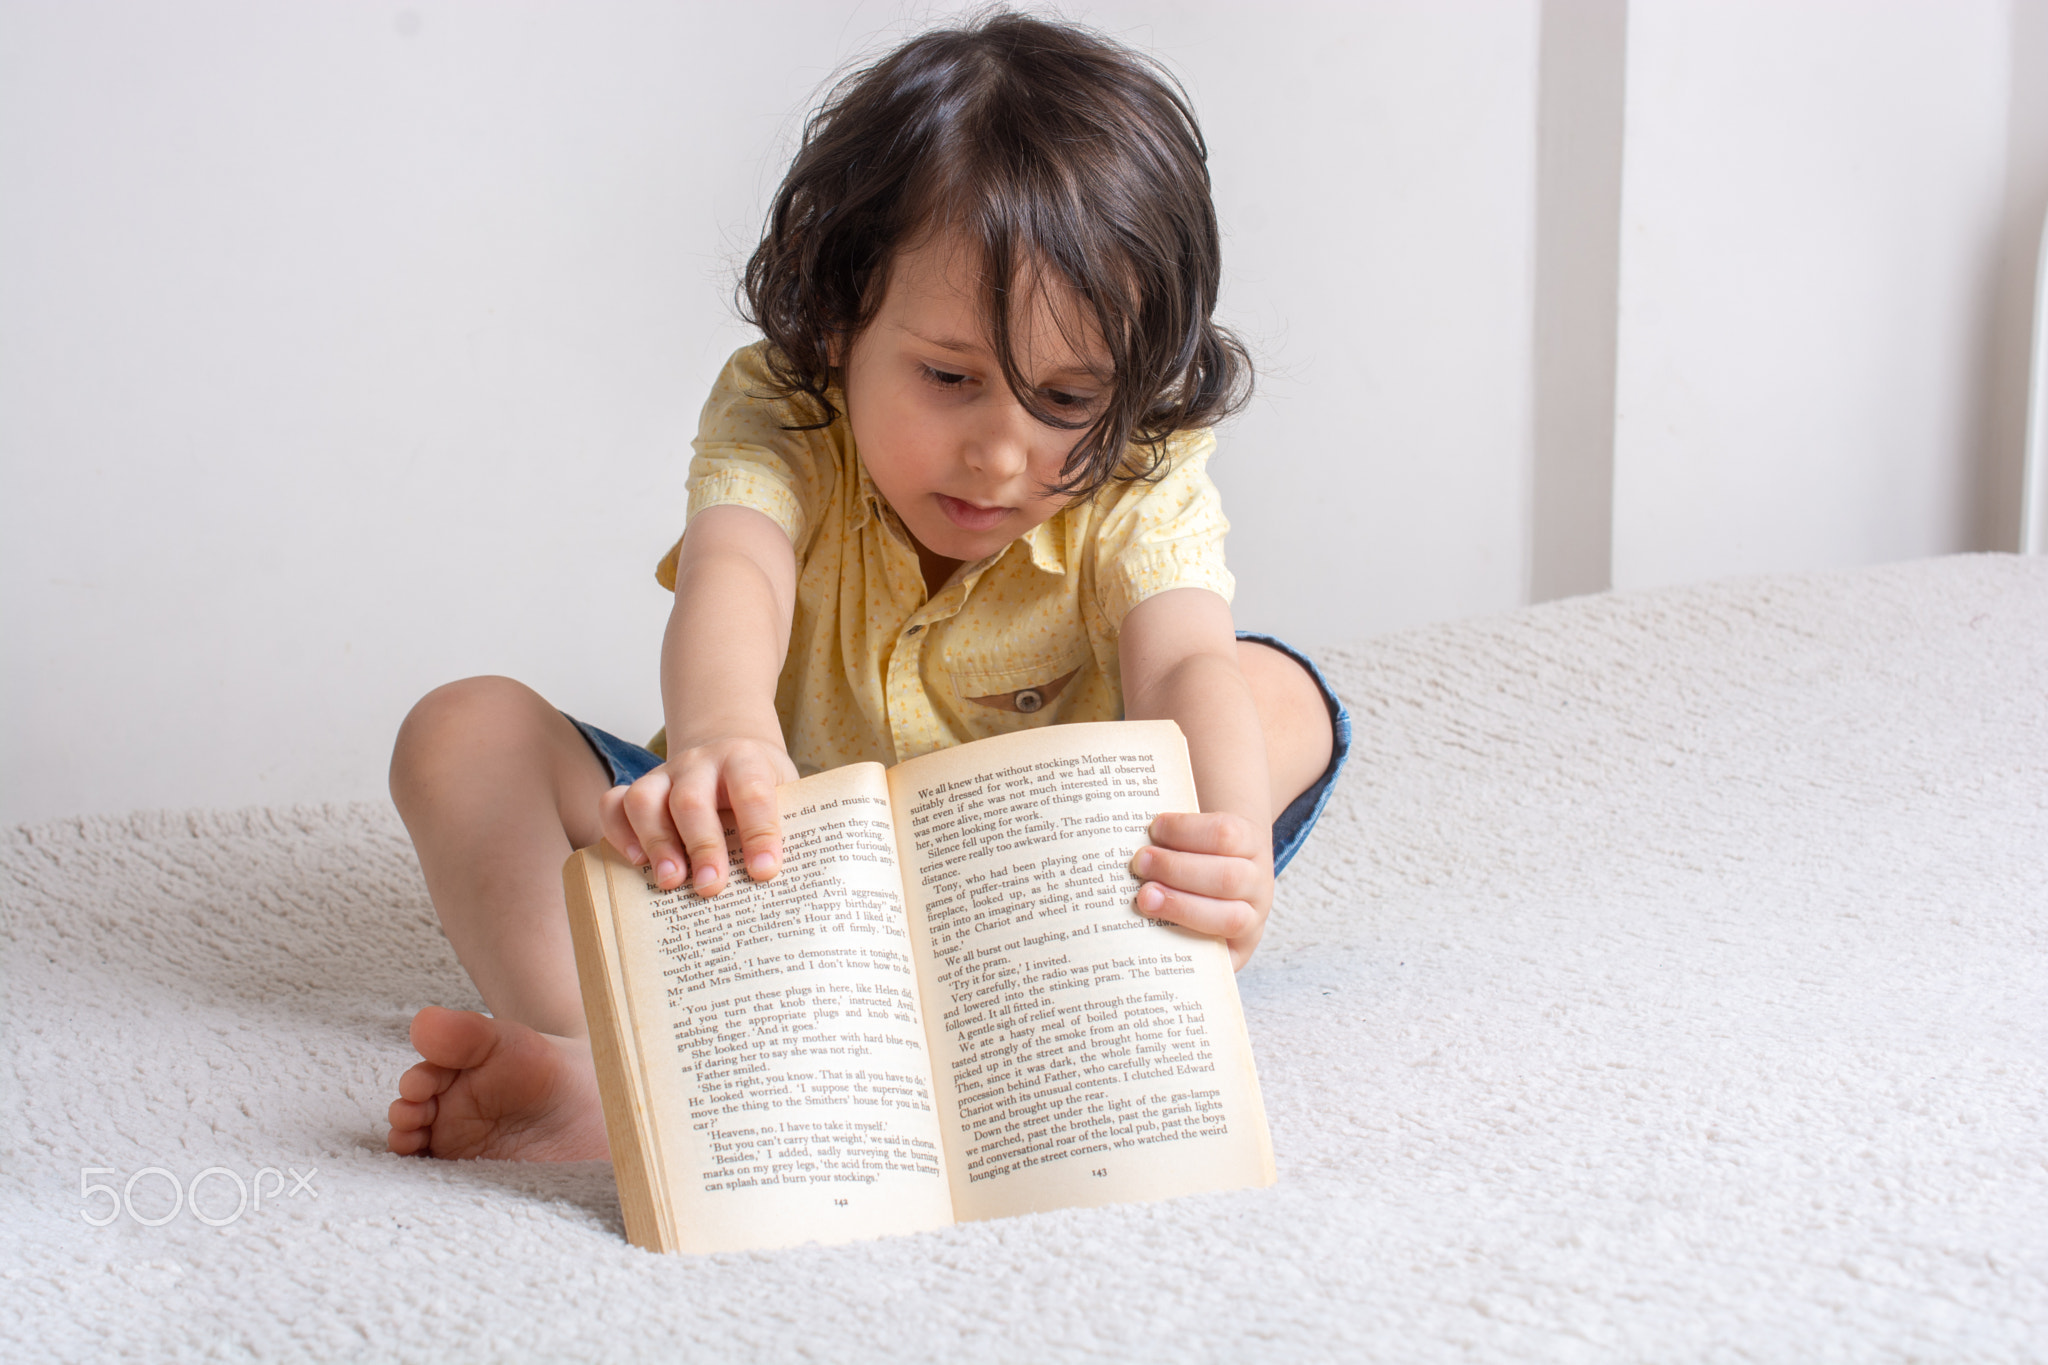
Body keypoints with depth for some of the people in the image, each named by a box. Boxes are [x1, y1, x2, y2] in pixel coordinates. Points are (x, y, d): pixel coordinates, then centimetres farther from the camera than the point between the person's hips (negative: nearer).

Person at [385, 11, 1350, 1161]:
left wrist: (1229, 832, -57)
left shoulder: (1137, 488, -15)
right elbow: (731, 576, -38)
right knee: (464, 731, -16)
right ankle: (604, 1065, -44)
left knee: (1279, 696, -24)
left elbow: (1185, 669, -33)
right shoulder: (777, 420, -16)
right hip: (773, 860, 1)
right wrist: (721, 737, -62)